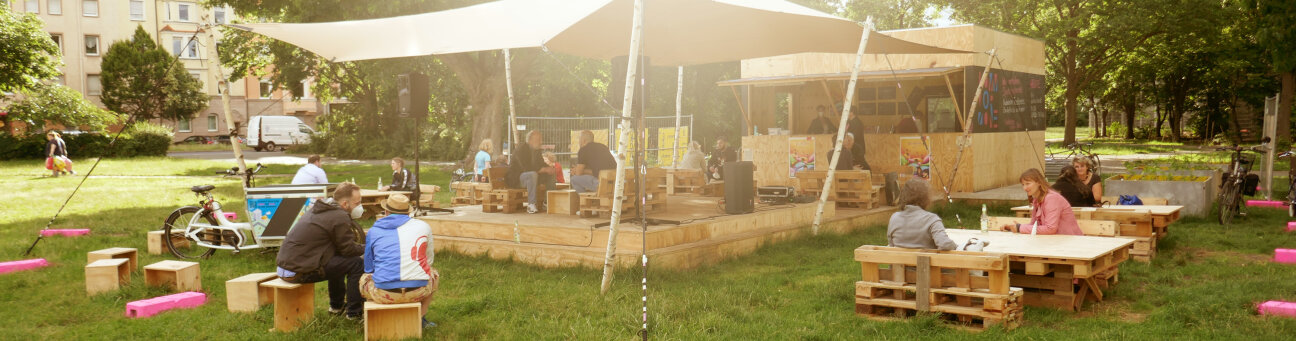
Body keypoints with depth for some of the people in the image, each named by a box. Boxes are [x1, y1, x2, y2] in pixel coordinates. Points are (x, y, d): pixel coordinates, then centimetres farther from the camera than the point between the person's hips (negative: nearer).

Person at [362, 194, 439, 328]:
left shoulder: (373, 231, 9)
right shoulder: (423, 226, 9)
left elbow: (369, 268, 18)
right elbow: (428, 260, 19)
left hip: (384, 294, 1)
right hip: (418, 291, 0)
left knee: (364, 278, 33)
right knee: (434, 274, 33)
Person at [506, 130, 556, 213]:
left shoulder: (536, 150, 8)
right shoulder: (521, 149, -19)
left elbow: (541, 164, 12)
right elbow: (527, 168, -29)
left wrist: (548, 168, -13)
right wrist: (545, 169, -27)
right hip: (516, 179, -9)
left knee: (550, 174, 3)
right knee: (532, 174, -37)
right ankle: (531, 205, -38)